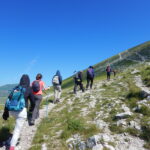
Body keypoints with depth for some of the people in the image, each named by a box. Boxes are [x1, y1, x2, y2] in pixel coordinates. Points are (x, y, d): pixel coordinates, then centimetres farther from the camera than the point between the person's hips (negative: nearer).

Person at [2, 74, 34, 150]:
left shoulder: (16, 88, 9)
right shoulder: (29, 89, 0)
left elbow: (9, 99, 4)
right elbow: (32, 100, 4)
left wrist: (5, 112, 8)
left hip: (12, 110, 5)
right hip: (22, 111, -5)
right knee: (17, 130, 4)